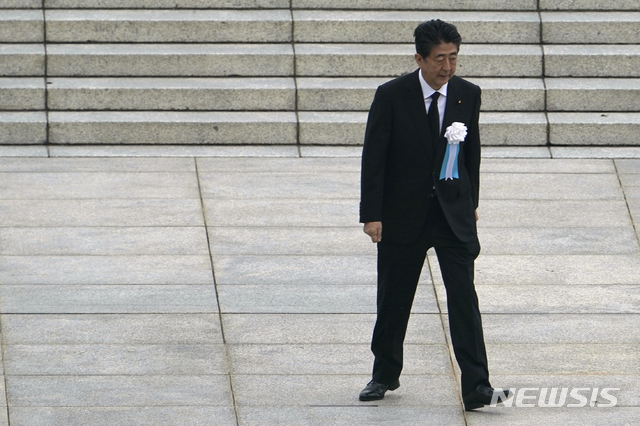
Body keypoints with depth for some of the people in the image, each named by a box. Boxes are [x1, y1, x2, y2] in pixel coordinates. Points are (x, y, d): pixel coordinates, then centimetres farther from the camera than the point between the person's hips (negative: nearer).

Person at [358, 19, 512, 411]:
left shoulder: (468, 94, 0)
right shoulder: (392, 96, -9)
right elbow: (374, 158, -7)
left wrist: (471, 203, 15)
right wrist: (372, 214, -10)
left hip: (453, 213, 1)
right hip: (403, 214, -1)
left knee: (464, 297, -9)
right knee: (394, 301, 10)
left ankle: (477, 388, -12)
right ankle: (385, 375, 30)